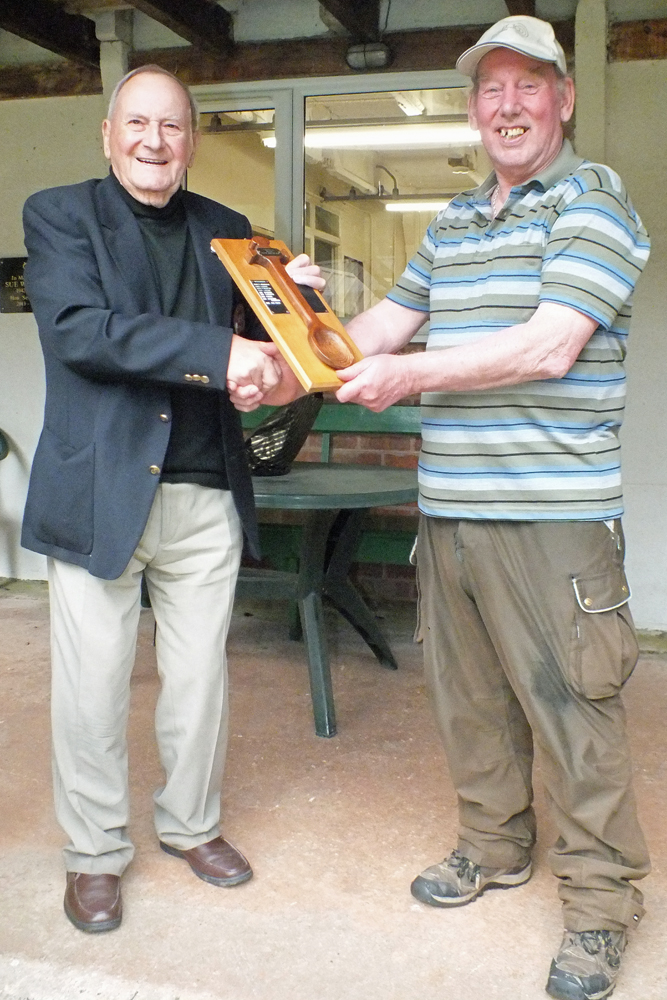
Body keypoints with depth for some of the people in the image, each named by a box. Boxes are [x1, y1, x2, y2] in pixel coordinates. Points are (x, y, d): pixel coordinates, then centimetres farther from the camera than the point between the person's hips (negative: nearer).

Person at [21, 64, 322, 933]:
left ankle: (191, 823, 36)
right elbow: (77, 328, -17)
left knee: (200, 675, 14)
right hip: (100, 491, -3)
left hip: (206, 494, 4)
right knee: (94, 685, 6)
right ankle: (95, 852, 26)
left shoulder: (226, 231, 12)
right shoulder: (60, 215, 0)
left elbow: (256, 347, 15)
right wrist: (216, 354, -26)